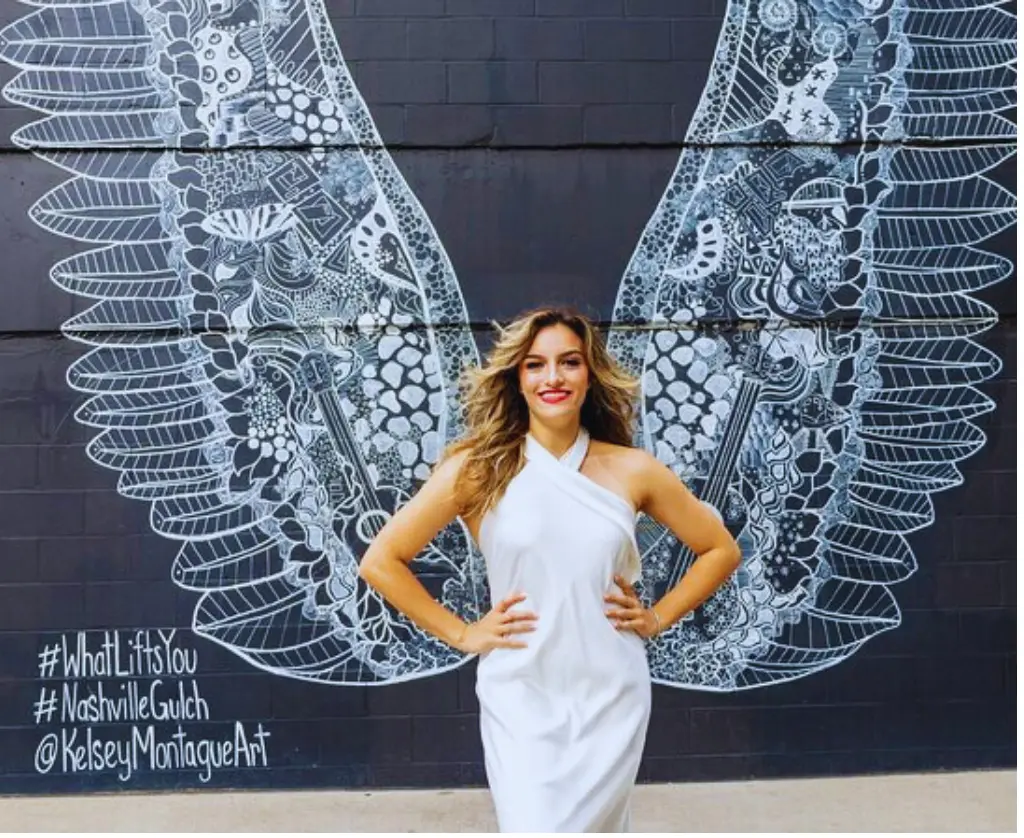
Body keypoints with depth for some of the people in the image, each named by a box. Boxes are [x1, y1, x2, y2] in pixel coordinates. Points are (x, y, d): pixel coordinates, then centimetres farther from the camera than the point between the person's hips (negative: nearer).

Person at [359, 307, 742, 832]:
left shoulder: (632, 470, -1)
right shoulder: (478, 468, -6)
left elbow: (721, 550, 12)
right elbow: (380, 561, -3)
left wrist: (657, 618, 3)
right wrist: (462, 635, -4)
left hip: (611, 697, 2)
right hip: (520, 700, -2)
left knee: (599, 825, 15)